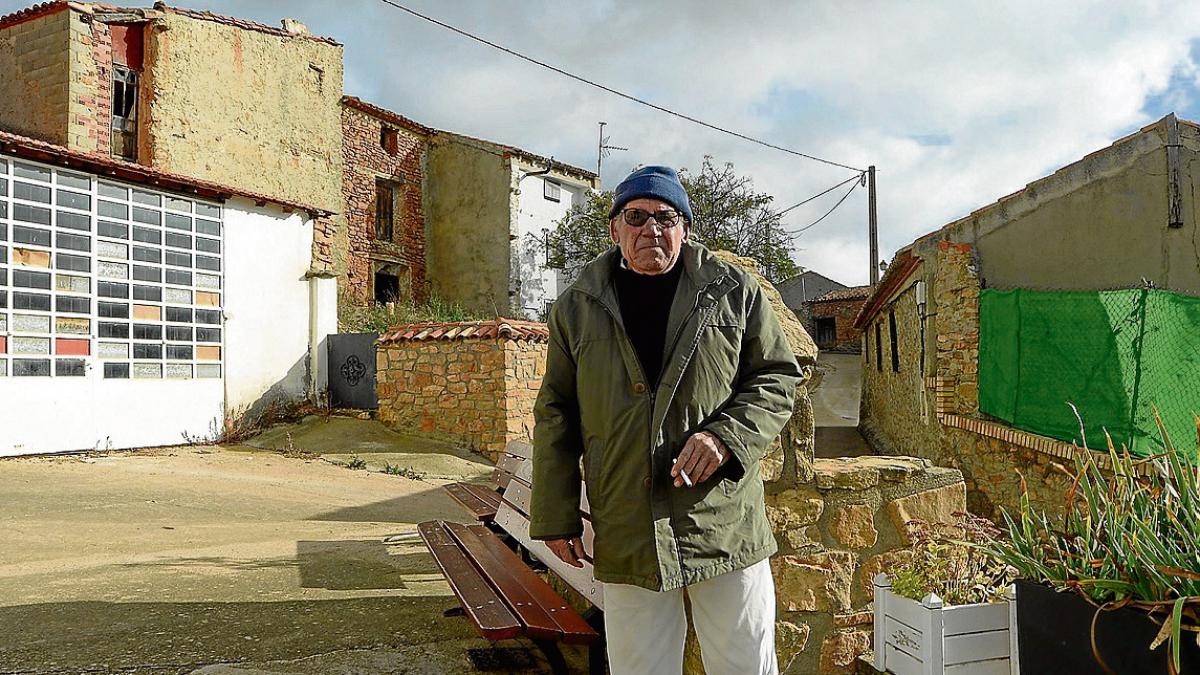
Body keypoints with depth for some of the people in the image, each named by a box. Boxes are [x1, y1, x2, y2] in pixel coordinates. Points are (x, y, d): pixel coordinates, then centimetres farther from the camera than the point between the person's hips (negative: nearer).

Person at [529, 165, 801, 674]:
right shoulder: (577, 309, 7)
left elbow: (778, 376, 6)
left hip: (725, 530, 0)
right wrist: (556, 516, 6)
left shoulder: (735, 292, 4)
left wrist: (726, 435, -12)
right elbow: (555, 416, 10)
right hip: (625, 542, 1)